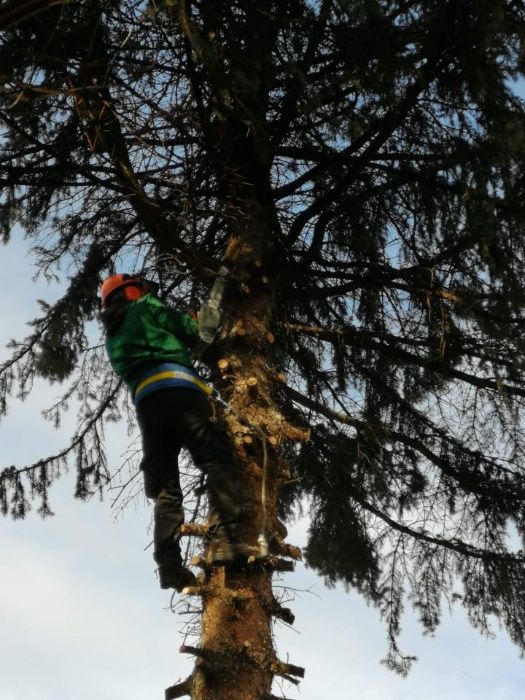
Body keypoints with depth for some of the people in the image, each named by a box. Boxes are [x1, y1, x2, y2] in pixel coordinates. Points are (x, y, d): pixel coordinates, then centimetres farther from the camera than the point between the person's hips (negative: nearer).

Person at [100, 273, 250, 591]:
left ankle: (169, 564, -14)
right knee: (220, 462, -14)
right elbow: (191, 333, 15)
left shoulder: (112, 338, 35)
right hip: (177, 391, -6)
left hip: (145, 403, 6)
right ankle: (226, 540, -32)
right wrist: (193, 320, 36)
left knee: (165, 487, 2)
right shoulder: (145, 307, 17)